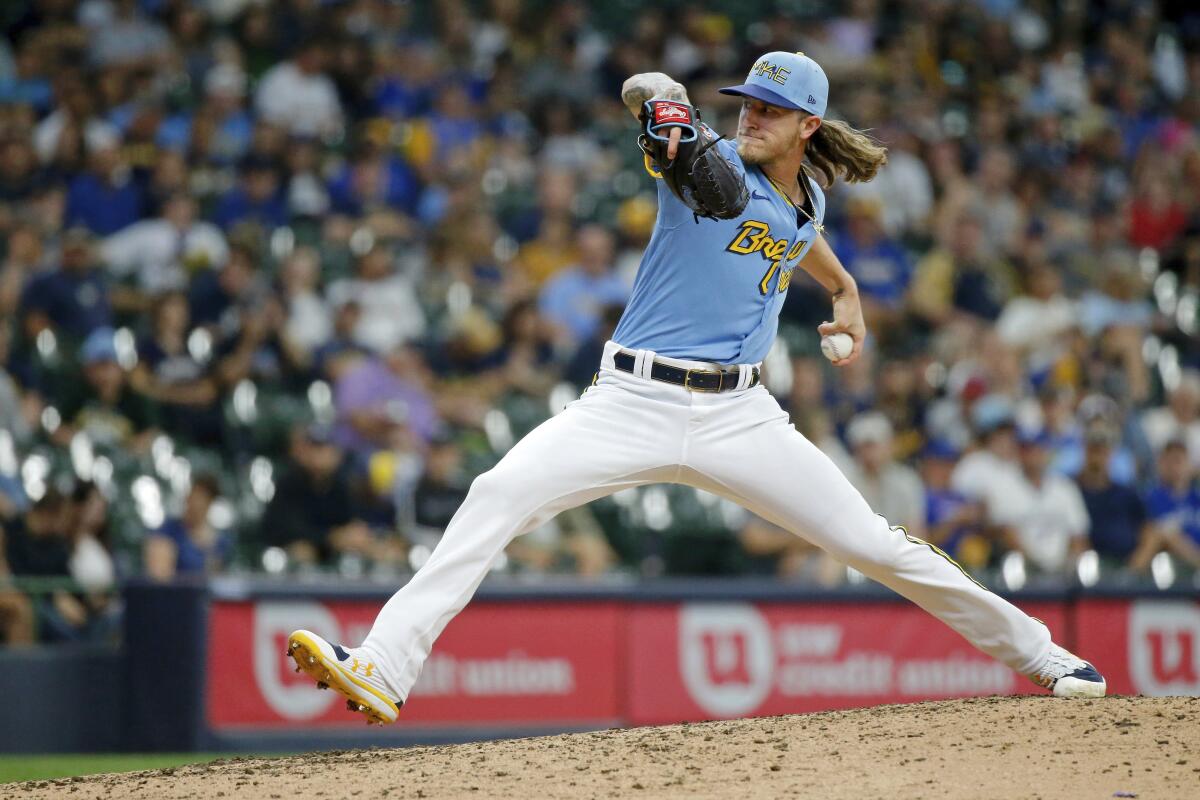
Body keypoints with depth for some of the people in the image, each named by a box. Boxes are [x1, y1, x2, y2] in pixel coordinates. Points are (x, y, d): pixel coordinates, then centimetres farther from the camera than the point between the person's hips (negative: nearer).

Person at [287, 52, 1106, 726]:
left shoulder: (807, 199, 12)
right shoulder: (714, 164, -4)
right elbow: (643, 87, -23)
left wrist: (845, 291, 38)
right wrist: (669, 110, -43)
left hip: (737, 416, 3)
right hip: (632, 404, -3)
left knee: (874, 544, 1)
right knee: (500, 493, -24)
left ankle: (1038, 653, 18)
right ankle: (383, 669, -28)